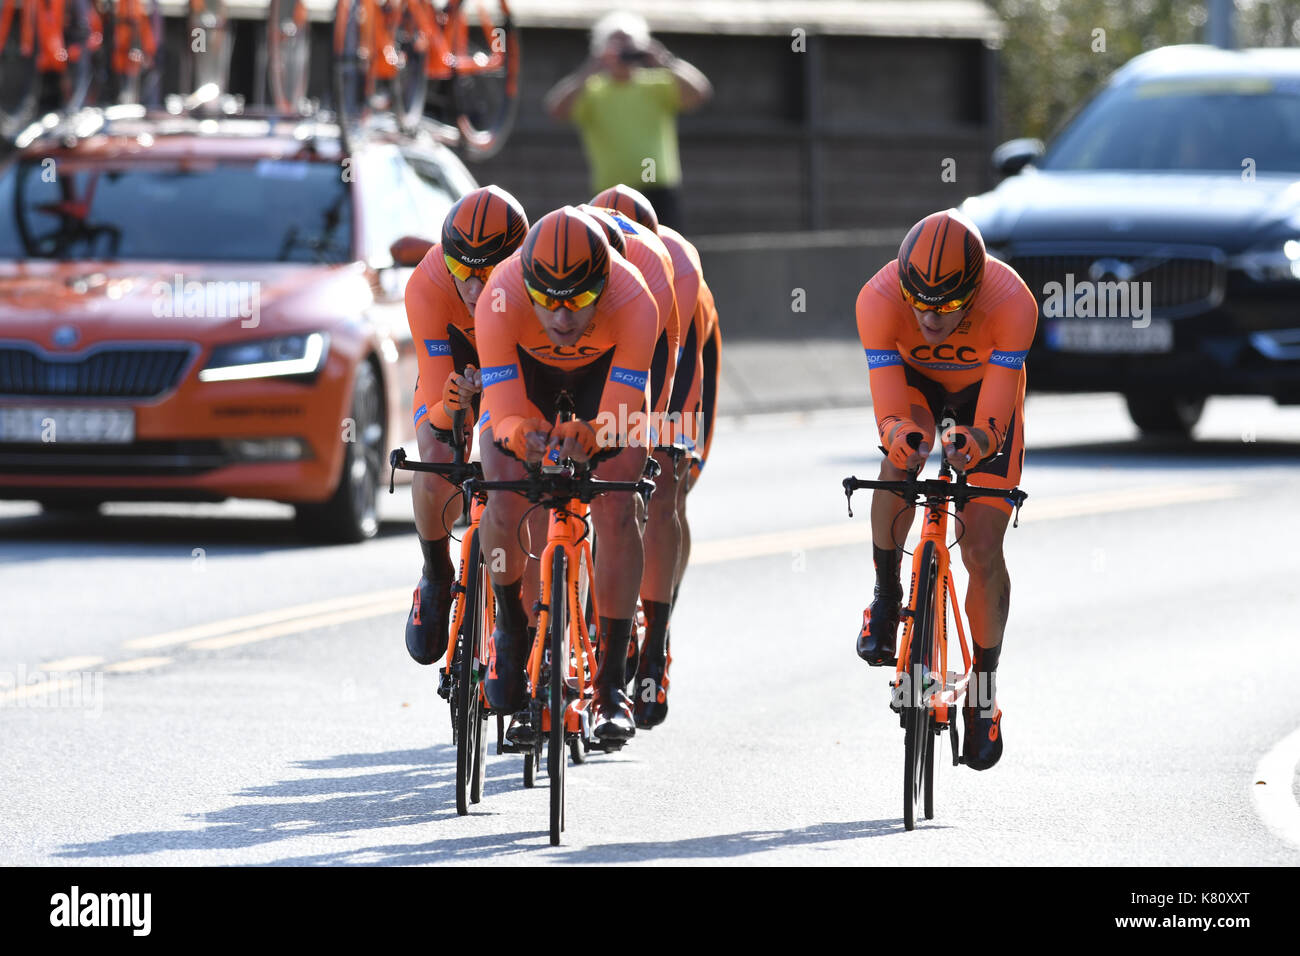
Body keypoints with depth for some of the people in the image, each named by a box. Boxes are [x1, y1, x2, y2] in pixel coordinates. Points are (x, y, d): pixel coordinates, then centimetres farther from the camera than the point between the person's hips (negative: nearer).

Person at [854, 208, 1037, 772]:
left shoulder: (1011, 304, -39)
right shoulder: (878, 300, -36)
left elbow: (994, 423, -37)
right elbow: (890, 413, -37)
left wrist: (973, 444, -59)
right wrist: (901, 436, -59)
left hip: (985, 391, 0)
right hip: (914, 381, 0)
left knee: (983, 551, -8)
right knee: (901, 456, -35)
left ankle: (985, 693, 11)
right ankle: (886, 595, -12)